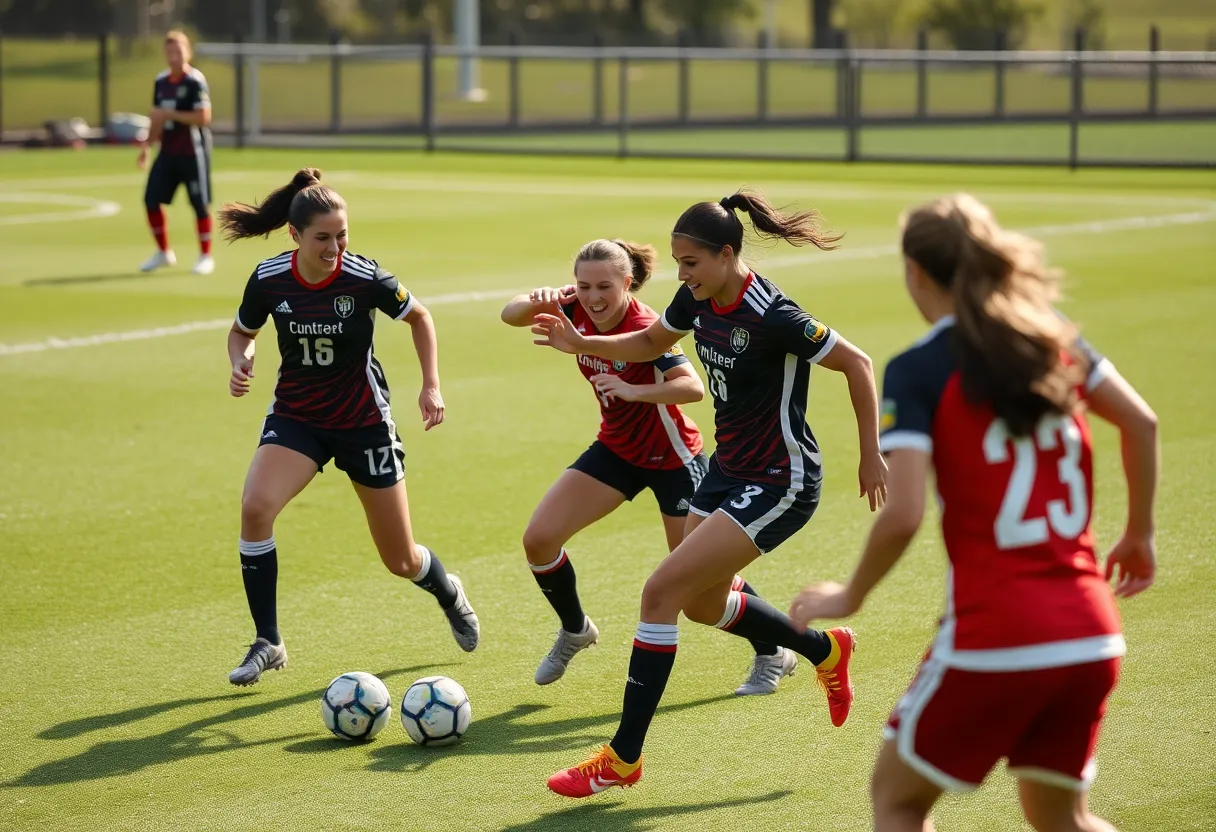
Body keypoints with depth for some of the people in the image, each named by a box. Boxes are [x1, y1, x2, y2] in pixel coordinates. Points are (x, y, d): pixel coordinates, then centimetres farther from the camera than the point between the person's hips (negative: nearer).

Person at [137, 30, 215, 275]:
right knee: (151, 199, 3)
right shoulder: (161, 81, 11)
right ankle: (163, 253, 18)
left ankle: (206, 257, 10)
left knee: (200, 204, -1)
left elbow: (203, 117, -20)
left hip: (193, 152, -7)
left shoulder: (195, 81, -12)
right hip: (167, 152, 7)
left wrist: (171, 114, -21)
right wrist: (147, 145, 13)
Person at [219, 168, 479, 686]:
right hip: (295, 417, 1)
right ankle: (267, 643, -14)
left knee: (401, 561, 6)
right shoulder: (269, 279, -13)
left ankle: (449, 593, 45)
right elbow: (241, 331, 7)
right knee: (255, 507, -28)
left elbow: (418, 316, 0)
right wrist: (240, 364, -14)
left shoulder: (364, 278, -19)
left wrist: (432, 385, -7)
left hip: (364, 422, -1)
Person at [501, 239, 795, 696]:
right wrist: (536, 302, -29)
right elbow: (510, 315, -7)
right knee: (539, 539, -5)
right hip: (616, 448, 6)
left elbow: (693, 387, -43)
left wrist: (632, 391, -55)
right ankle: (575, 630, 20)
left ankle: (773, 654, 24)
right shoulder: (578, 311, -13)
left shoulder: (644, 328, -31)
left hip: (671, 457, -6)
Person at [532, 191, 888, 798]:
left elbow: (857, 364, -17)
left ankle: (622, 758, -6)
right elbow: (651, 342, 18)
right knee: (703, 603, 22)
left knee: (662, 592, -14)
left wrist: (871, 456, -12)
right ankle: (825, 651, 47)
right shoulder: (699, 299, -2)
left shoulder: (771, 317, -26)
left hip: (780, 484, -9)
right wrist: (582, 345, 3)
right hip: (729, 468, 9)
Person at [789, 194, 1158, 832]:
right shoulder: (1051, 338, 9)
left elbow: (902, 515, -16)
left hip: (991, 635, -6)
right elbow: (1141, 422, 11)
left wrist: (850, 597, 0)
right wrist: (1139, 534, 23)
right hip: (1090, 636, 6)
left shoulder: (917, 371, -8)